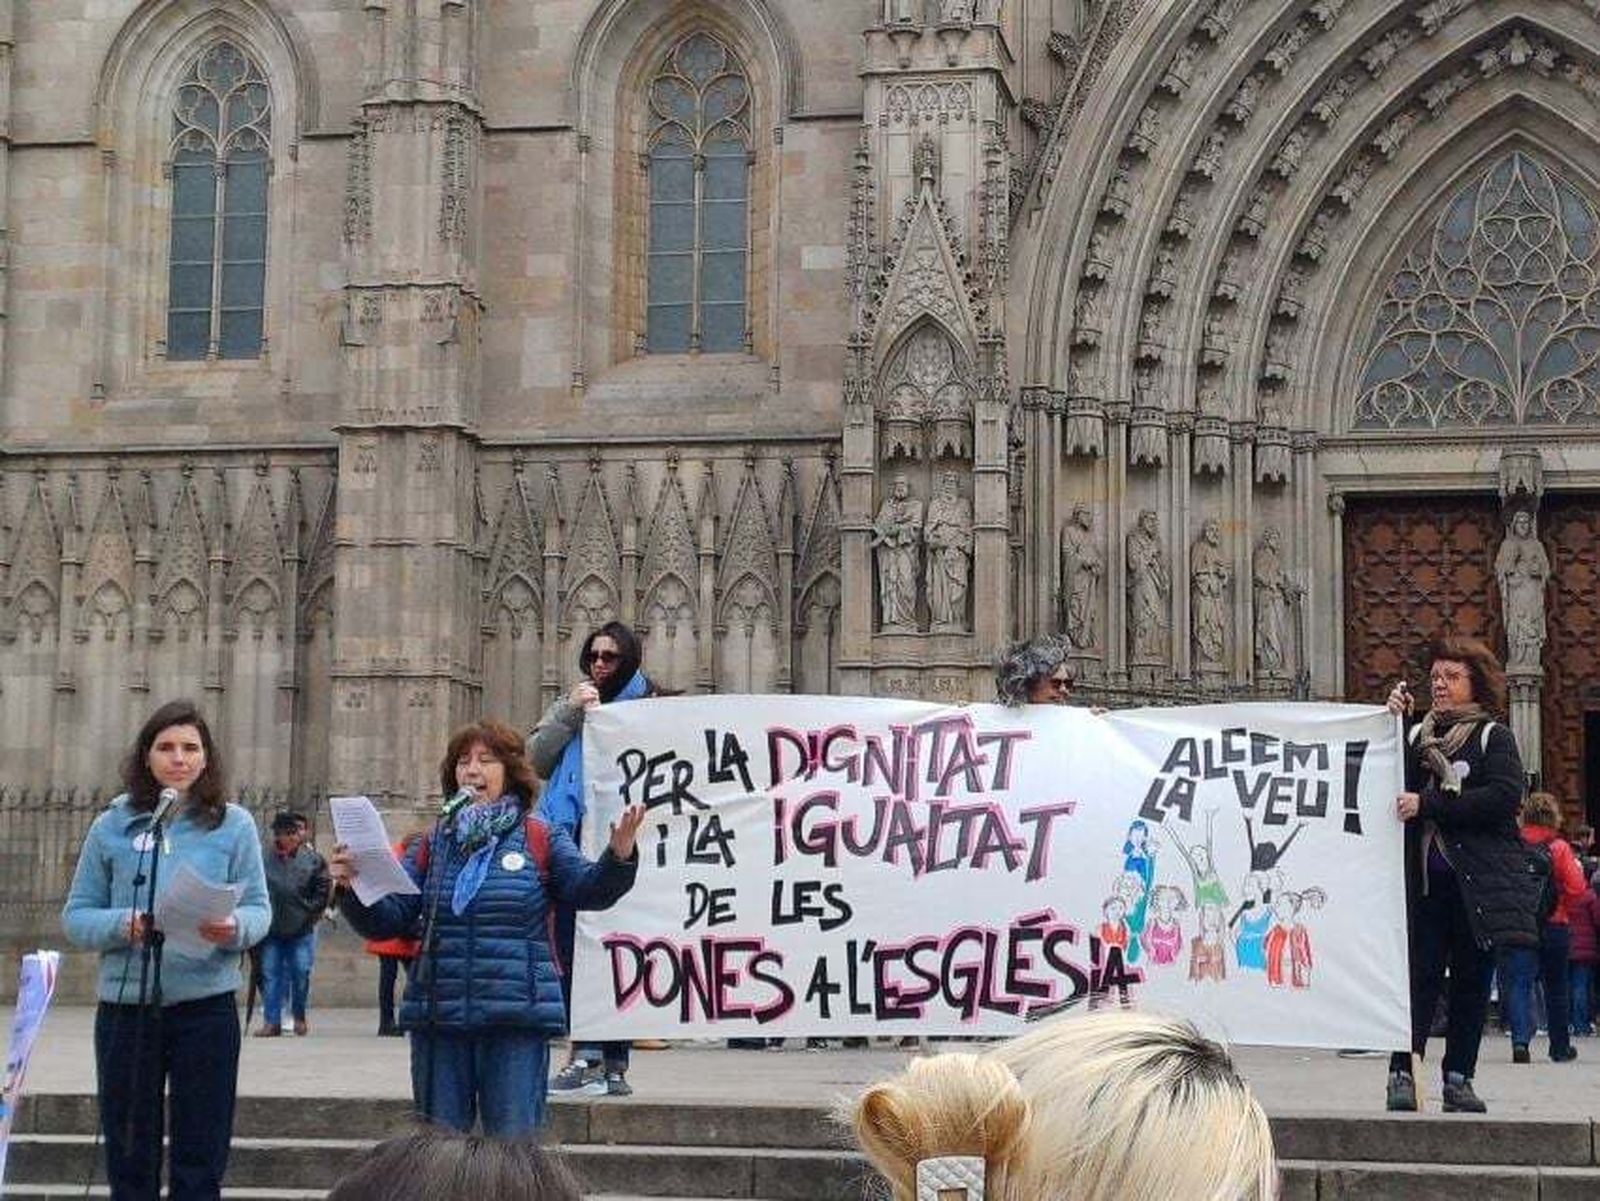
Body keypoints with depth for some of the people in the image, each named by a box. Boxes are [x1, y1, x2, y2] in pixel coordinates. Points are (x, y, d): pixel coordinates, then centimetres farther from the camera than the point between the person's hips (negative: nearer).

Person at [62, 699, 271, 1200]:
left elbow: (258, 909, 2)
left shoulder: (233, 824, 3)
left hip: (207, 1007, -1)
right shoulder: (112, 826, 4)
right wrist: (123, 925, -16)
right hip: (126, 1007, 1)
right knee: (129, 1158, 9)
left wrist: (235, 928, -20)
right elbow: (76, 915, 5)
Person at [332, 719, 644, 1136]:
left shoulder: (541, 839, 5)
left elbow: (587, 890, -7)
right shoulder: (433, 845, 11)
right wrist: (353, 887, -13)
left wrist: (618, 857, -26)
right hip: (439, 1017, 3)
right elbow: (386, 920, 6)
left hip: (517, 1019, -3)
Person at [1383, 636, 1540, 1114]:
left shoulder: (1493, 736, 4)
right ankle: (1402, 1074, -6)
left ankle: (1458, 1076, 10)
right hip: (1424, 880, 1)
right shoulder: (1417, 734, 13)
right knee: (1419, 973, -5)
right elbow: (1396, 787, 3)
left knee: (1472, 979, 3)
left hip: (1479, 881, -1)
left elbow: (1504, 796, -11)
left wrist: (1428, 804, -15)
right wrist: (1396, 725, -6)